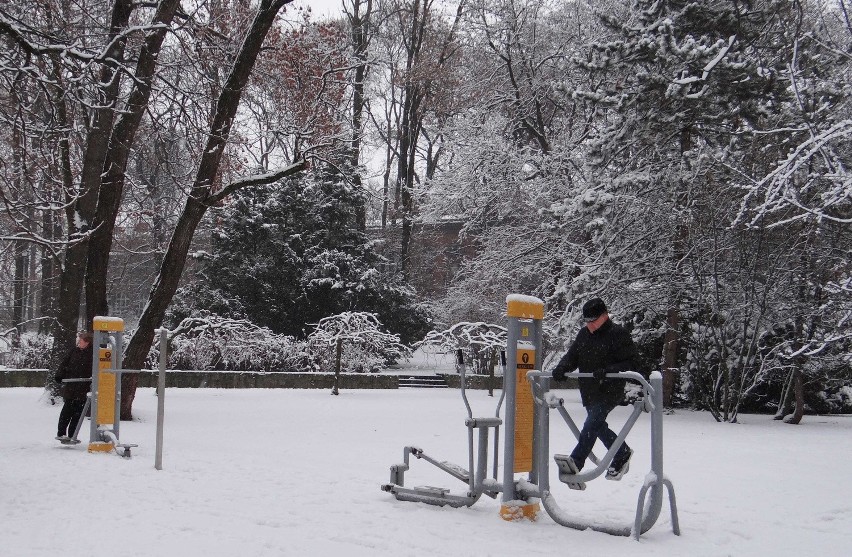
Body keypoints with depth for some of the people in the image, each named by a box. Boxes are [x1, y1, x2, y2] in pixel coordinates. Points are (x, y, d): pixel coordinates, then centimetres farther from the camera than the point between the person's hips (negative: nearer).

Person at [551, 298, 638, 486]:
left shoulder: (618, 334, -9)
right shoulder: (584, 334, 11)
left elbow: (630, 364, -12)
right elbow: (572, 357, 14)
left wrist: (607, 371, -26)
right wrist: (561, 368, -8)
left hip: (610, 391, -8)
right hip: (589, 392, 8)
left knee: (592, 423, -21)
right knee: (598, 427, 15)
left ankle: (576, 462, -31)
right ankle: (622, 453, 36)